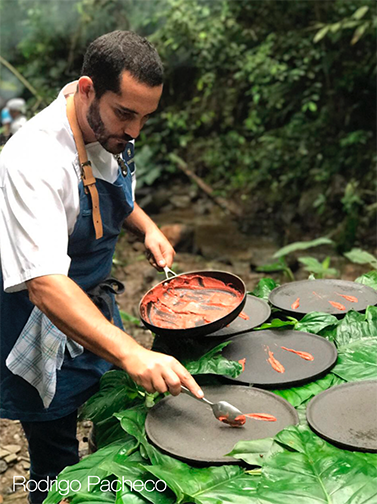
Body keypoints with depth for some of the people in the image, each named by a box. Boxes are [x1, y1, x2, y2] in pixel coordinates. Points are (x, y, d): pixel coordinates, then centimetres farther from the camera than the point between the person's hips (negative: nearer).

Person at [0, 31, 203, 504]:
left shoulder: (110, 133, -5)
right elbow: (45, 284, -41)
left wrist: (146, 227, -2)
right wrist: (131, 354, -51)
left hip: (97, 306, 8)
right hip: (44, 330, -8)